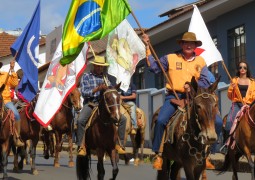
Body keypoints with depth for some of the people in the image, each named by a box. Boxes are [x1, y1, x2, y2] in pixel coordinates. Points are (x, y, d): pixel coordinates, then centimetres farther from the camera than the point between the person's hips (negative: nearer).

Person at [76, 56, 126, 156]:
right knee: (80, 120, -32)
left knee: (122, 119, -10)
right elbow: (84, 93, -6)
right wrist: (98, 88, -17)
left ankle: (117, 144, -1)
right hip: (90, 103, -4)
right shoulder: (86, 76, 6)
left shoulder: (105, 78, 18)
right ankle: (82, 146, -22)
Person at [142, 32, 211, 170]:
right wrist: (147, 48, 5)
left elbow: (205, 82, 4)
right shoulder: (170, 58, 10)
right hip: (174, 96, -1)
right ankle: (158, 154, -12)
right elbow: (154, 67, 6)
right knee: (160, 120, -25)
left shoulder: (200, 61, 11)